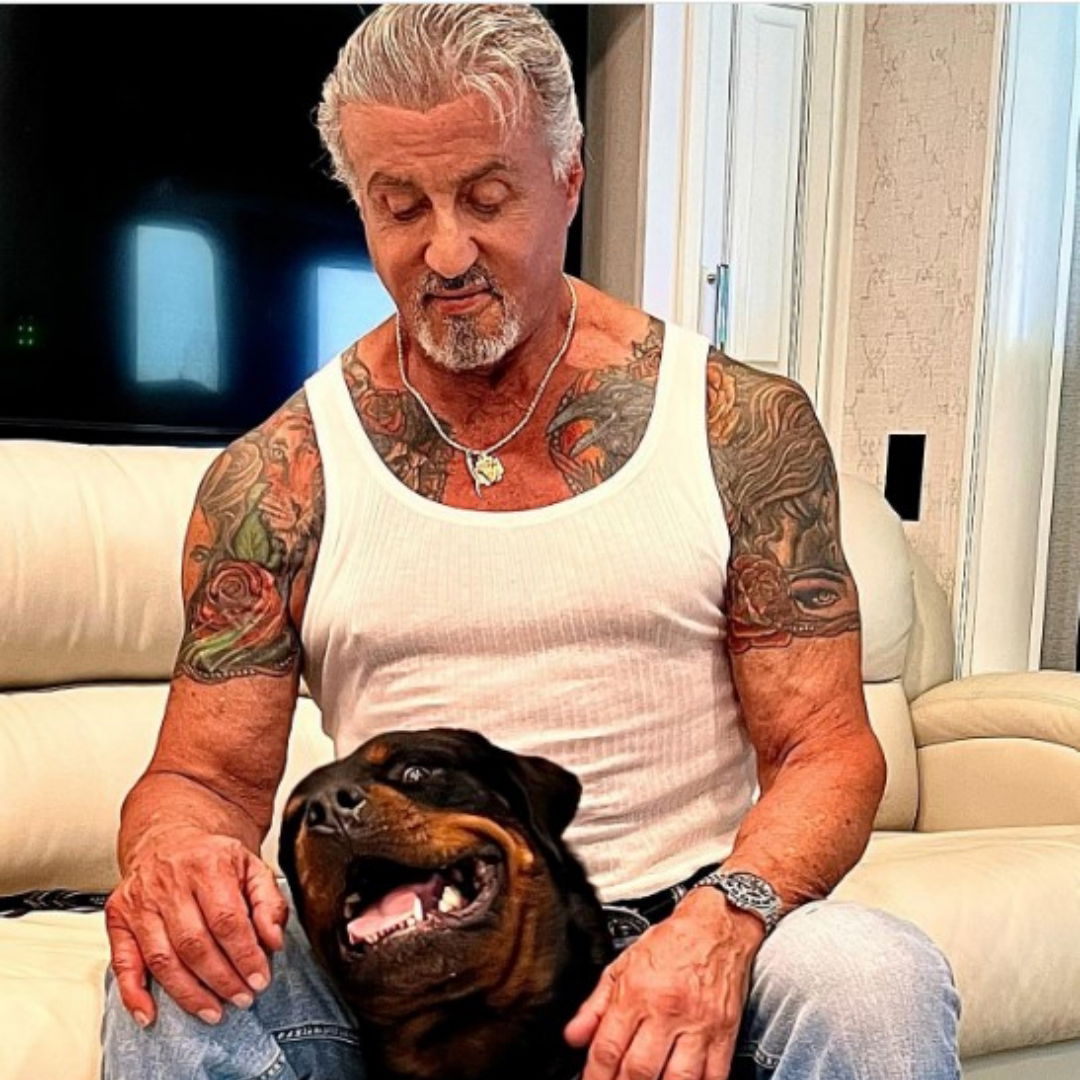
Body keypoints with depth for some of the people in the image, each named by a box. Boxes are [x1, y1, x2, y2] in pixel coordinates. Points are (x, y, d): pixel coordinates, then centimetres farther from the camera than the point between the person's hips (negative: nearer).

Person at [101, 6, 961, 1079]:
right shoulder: (275, 476, 0)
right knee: (177, 994, -27)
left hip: (680, 930, 1)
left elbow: (828, 749, -3)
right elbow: (203, 776, 4)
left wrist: (719, 923, -23)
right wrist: (171, 847, -21)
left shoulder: (742, 425, -2)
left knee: (876, 979, -29)